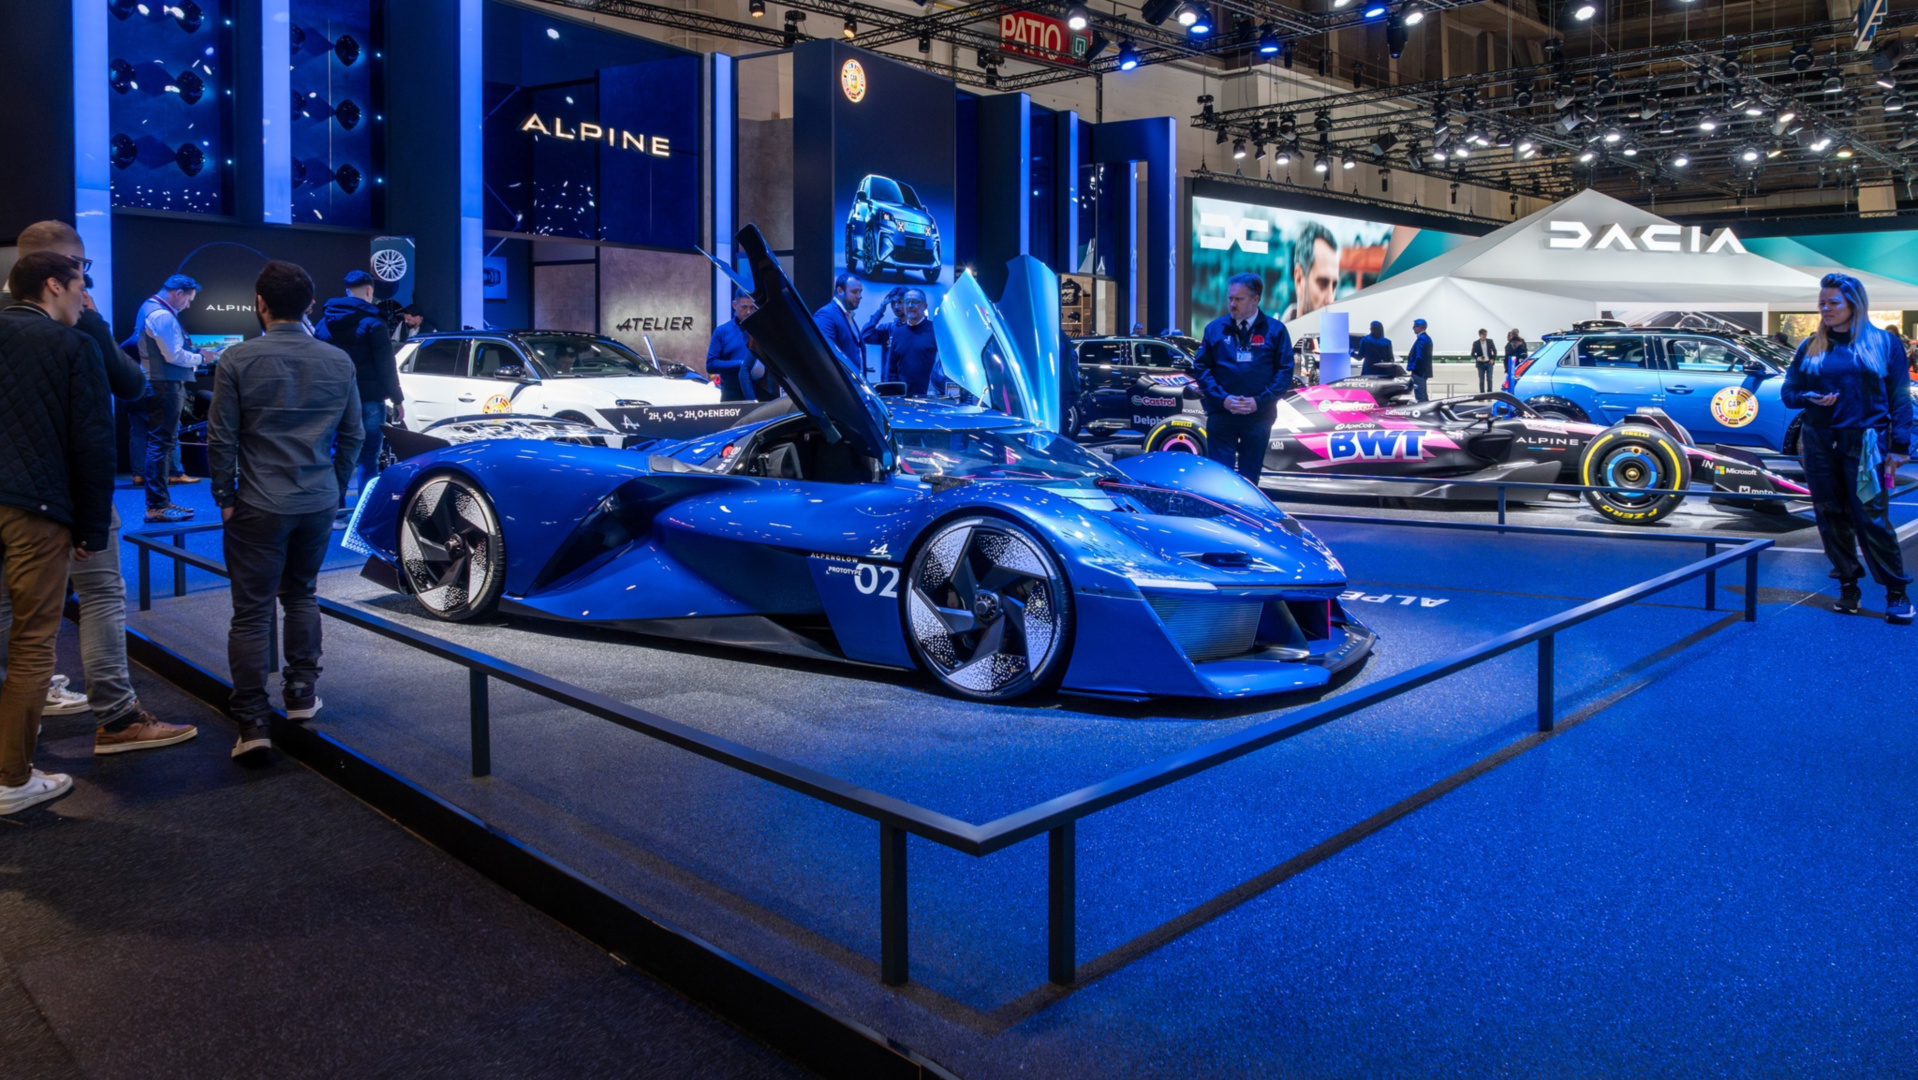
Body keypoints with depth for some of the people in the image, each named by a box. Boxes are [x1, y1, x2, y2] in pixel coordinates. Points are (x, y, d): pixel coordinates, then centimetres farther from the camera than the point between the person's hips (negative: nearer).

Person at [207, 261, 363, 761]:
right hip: (319, 503, 4)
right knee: (301, 595, 21)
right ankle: (301, 692, 25)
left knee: (251, 612, 1)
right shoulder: (339, 362, 3)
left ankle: (253, 724, 1)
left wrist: (225, 496, 4)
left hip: (259, 505, -4)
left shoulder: (238, 360, -8)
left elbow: (221, 438, -7)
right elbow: (352, 435, 8)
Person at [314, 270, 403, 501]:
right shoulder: (371, 324, -8)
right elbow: (386, 366, -10)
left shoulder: (323, 323, 12)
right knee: (368, 459, -2)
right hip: (368, 400, -5)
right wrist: (397, 399, -4)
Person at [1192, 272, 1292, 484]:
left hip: (1258, 416, 0)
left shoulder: (1275, 330, 3)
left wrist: (1260, 401, -11)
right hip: (1221, 414, 0)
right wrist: (1222, 399, -10)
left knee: (1250, 479, 10)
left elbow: (1285, 371, 0)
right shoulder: (1215, 328, 6)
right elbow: (1201, 367, 3)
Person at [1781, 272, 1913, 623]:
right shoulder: (1810, 346, 9)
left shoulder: (1884, 342, 3)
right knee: (1831, 518, 5)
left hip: (1865, 444, -3)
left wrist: (1899, 446, -5)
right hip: (1820, 444, 3)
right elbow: (1788, 392, 13)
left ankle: (1897, 592, 2)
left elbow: (1900, 398, 1)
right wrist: (1809, 398, -10)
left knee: (1872, 518, -8)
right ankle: (1847, 585, 16)